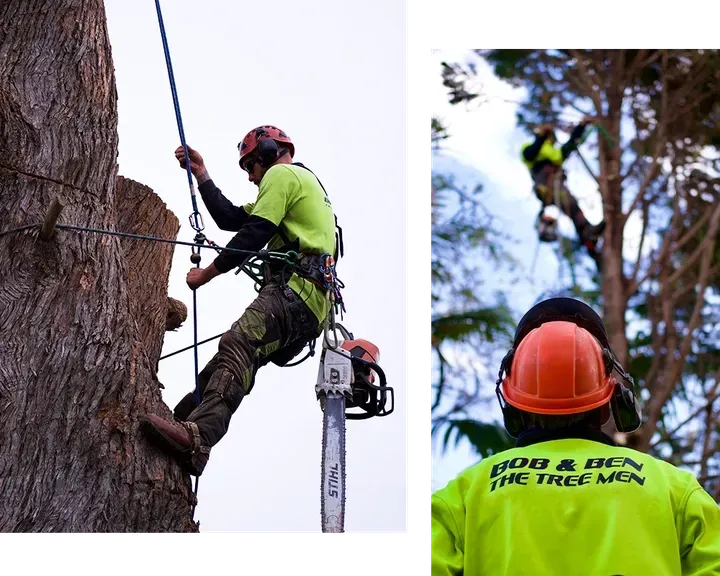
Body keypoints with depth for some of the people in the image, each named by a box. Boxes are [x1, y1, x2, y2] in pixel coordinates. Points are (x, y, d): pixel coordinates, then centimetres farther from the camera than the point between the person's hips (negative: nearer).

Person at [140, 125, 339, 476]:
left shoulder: (281, 174, 6)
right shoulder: (306, 183, 38)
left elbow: (254, 234, -6)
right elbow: (231, 219, 33)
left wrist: (208, 273, 1)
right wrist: (200, 174, 34)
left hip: (295, 290, -11)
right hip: (313, 306, 11)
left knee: (237, 346, -30)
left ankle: (197, 438, -50)